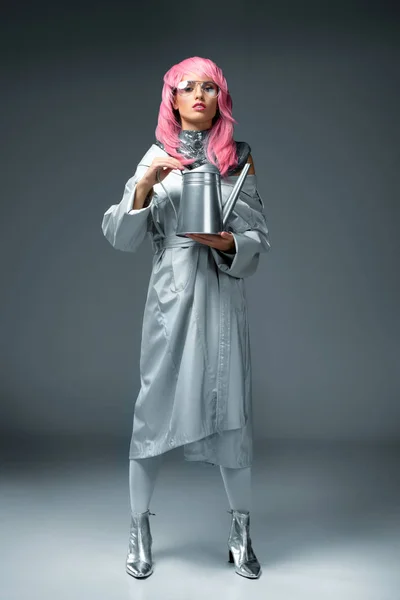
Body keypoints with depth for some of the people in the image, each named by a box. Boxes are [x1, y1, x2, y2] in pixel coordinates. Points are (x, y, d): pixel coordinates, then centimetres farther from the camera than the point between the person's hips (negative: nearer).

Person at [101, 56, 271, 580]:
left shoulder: (239, 158, 8)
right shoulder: (157, 158, 6)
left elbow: (259, 239, 7)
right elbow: (121, 239, 2)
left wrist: (227, 241, -13)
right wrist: (143, 187, -12)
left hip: (224, 296, 1)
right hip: (171, 296, 0)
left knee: (232, 409, 2)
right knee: (155, 407, 2)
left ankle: (242, 532, 20)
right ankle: (140, 530, 20)